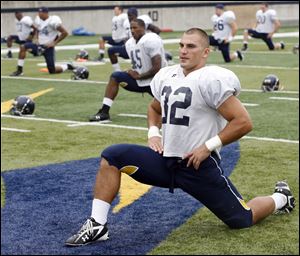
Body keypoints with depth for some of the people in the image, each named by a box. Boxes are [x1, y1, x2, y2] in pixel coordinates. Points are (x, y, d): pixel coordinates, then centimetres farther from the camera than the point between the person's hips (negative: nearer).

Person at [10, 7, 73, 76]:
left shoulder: (53, 21, -17)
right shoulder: (38, 20, 4)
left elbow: (65, 33, -15)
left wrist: (54, 43, -15)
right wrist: (38, 39, 7)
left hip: (48, 47, -6)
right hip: (40, 46, 6)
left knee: (52, 71, -5)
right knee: (23, 47, -14)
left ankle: (67, 66, 25)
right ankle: (19, 70, -10)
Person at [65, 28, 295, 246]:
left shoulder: (212, 80, -16)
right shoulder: (167, 76, 7)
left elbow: (243, 122, -18)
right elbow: (154, 108, 27)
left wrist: (208, 147, -18)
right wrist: (153, 133, 8)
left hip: (199, 166, -6)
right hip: (166, 161, 6)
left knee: (242, 220, 2)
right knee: (111, 157, -8)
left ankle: (280, 198, 34)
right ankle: (97, 225, -7)